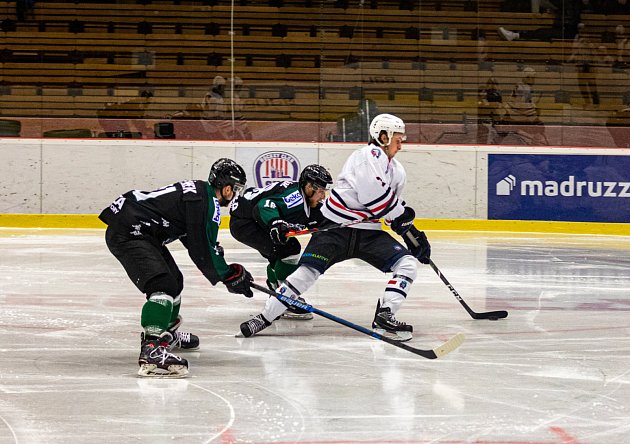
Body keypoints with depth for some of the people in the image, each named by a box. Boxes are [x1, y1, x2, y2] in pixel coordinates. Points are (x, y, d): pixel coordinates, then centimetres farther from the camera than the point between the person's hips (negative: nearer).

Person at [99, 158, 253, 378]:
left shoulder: (199, 191, 17)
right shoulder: (207, 203, -15)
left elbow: (196, 242, 27)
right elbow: (203, 250, -15)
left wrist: (227, 270, 25)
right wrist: (230, 276, -1)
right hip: (128, 233, -11)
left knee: (174, 279, 26)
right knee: (163, 285, -25)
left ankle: (167, 333, 48)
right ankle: (151, 350, -40)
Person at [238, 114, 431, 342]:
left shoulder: (397, 171, 18)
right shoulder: (370, 155, -10)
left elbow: (397, 209, 27)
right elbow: (374, 196, -21)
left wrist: (413, 233, 17)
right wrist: (401, 215, -9)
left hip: (368, 232, 8)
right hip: (337, 226, -8)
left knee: (408, 264, -9)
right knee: (308, 271, -16)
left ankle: (384, 317, -13)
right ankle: (265, 317, -8)